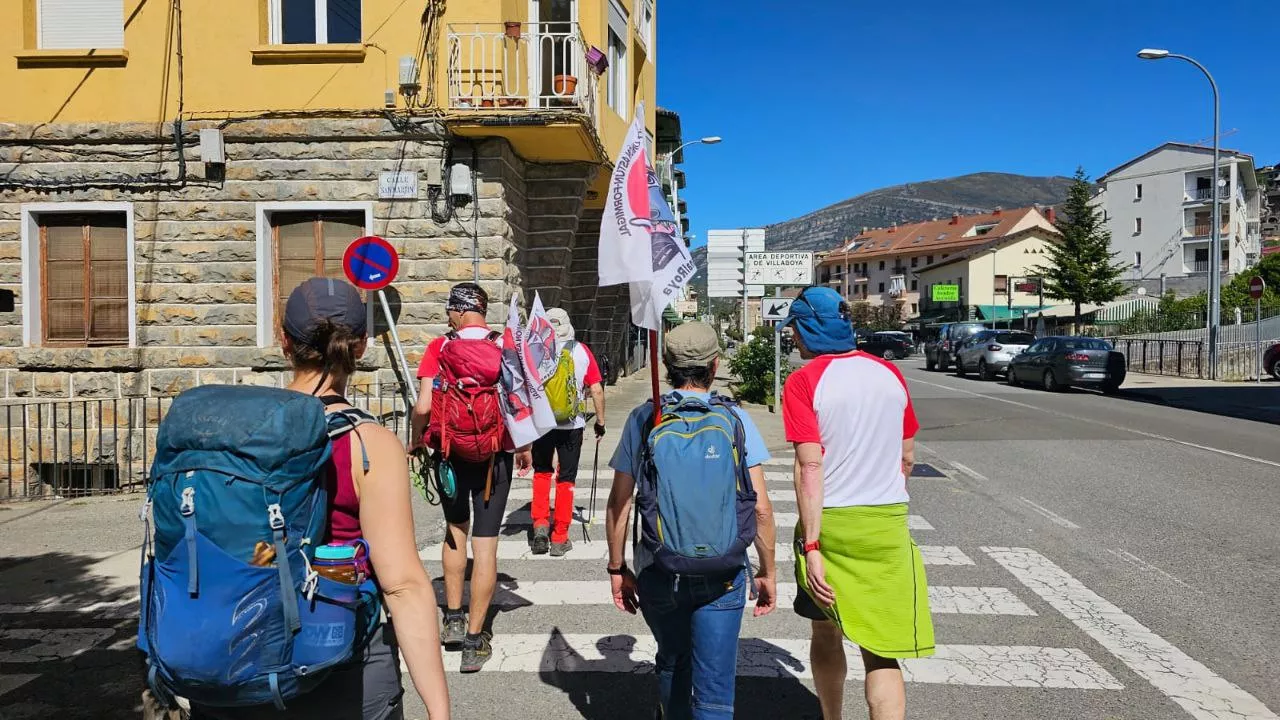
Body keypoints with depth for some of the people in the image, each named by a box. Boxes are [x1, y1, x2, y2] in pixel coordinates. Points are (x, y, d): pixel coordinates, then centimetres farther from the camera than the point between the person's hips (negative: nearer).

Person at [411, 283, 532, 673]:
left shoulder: (439, 347, -6)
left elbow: (423, 407, -11)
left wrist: (416, 442, 7)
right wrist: (524, 448, 9)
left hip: (450, 451, 1)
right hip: (494, 454, -1)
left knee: (455, 531, 22)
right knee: (485, 543, 3)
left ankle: (453, 619, 28)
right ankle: (474, 639, 7)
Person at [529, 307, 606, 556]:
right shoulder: (582, 351, -4)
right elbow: (597, 390, -4)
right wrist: (600, 421, 8)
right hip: (572, 425, 0)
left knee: (542, 472, 21)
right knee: (566, 479, 10)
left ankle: (540, 522, 7)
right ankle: (559, 539, 13)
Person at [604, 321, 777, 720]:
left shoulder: (643, 419, -4)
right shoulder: (736, 420, -5)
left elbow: (619, 503, -3)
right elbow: (761, 508, -5)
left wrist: (617, 569, 8)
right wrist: (767, 571, 6)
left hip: (660, 573, 1)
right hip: (724, 576, -1)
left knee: (672, 666, 25)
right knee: (715, 687, 5)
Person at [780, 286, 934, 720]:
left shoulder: (804, 382, -10)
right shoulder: (889, 374, 4)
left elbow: (810, 466, -18)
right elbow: (907, 458, 11)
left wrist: (811, 546, -18)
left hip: (829, 523, -2)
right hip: (888, 525, 3)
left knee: (826, 634, 20)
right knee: (881, 650, 4)